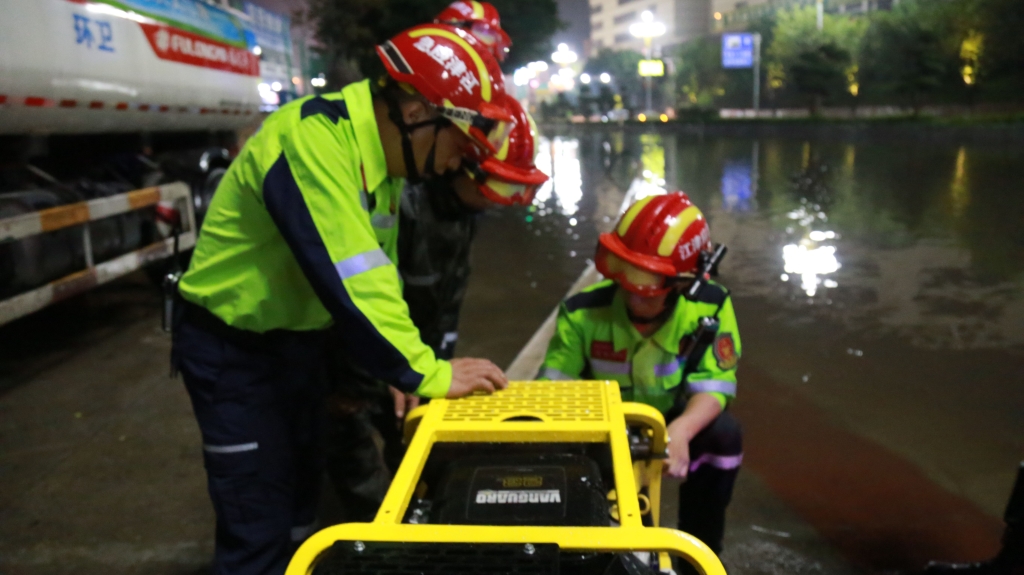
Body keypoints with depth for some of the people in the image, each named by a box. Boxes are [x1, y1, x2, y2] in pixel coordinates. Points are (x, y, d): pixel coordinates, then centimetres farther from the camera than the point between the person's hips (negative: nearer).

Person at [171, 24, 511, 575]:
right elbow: (345, 277, -34)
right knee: (260, 531, -1)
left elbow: (376, 271, 3)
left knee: (299, 500, 22)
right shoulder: (313, 138, -29)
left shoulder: (384, 155, 1)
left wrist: (398, 370, -5)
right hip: (233, 348, -9)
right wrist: (427, 374, -28)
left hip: (301, 340, 9)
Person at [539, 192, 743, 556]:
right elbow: (554, 384, -15)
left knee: (723, 435, -30)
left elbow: (713, 386, -25)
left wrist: (680, 431, -46)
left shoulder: (709, 308, -21)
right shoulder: (584, 311, -20)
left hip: (673, 421, 0)